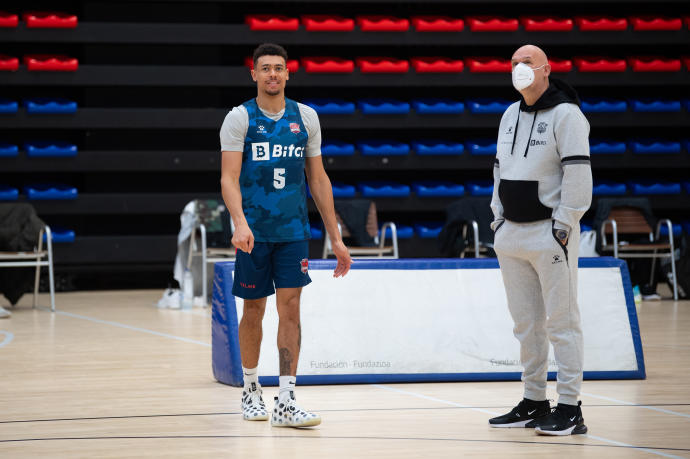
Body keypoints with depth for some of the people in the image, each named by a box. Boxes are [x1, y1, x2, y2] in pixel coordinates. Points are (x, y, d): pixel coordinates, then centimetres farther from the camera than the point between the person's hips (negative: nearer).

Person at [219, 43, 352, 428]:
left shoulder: (305, 117, 6)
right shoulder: (240, 119, -3)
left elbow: (318, 179, 11)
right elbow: (229, 178, -11)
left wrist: (336, 237, 8)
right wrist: (240, 222, -29)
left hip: (293, 230, 2)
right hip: (254, 231, -2)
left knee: (291, 309, -7)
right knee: (254, 311, 8)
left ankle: (286, 403, -8)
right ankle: (251, 389, 28)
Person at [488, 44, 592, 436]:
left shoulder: (566, 114, -8)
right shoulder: (510, 115, 16)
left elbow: (578, 173, -13)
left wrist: (563, 227, -16)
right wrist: (498, 219, 16)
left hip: (550, 234, -8)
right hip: (512, 235, 8)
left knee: (561, 321, -6)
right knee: (526, 322, 11)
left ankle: (570, 409, -4)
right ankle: (534, 402, 18)